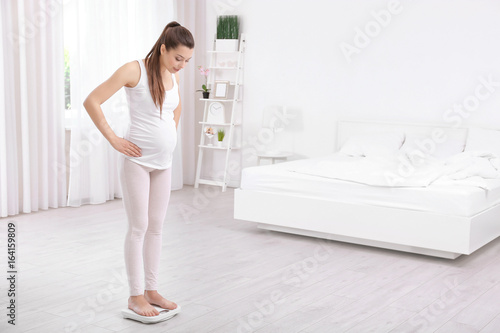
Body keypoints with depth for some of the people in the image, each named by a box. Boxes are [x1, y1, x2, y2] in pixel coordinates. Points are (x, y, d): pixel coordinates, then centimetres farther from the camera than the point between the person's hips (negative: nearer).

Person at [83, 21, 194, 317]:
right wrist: (114, 139, -14)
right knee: (139, 226, -2)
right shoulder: (135, 70, -14)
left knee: (156, 226, 10)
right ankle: (136, 296, 8)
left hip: (164, 162, 6)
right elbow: (92, 102, -15)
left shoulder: (174, 74, 6)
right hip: (138, 160, -6)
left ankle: (151, 290, 20)